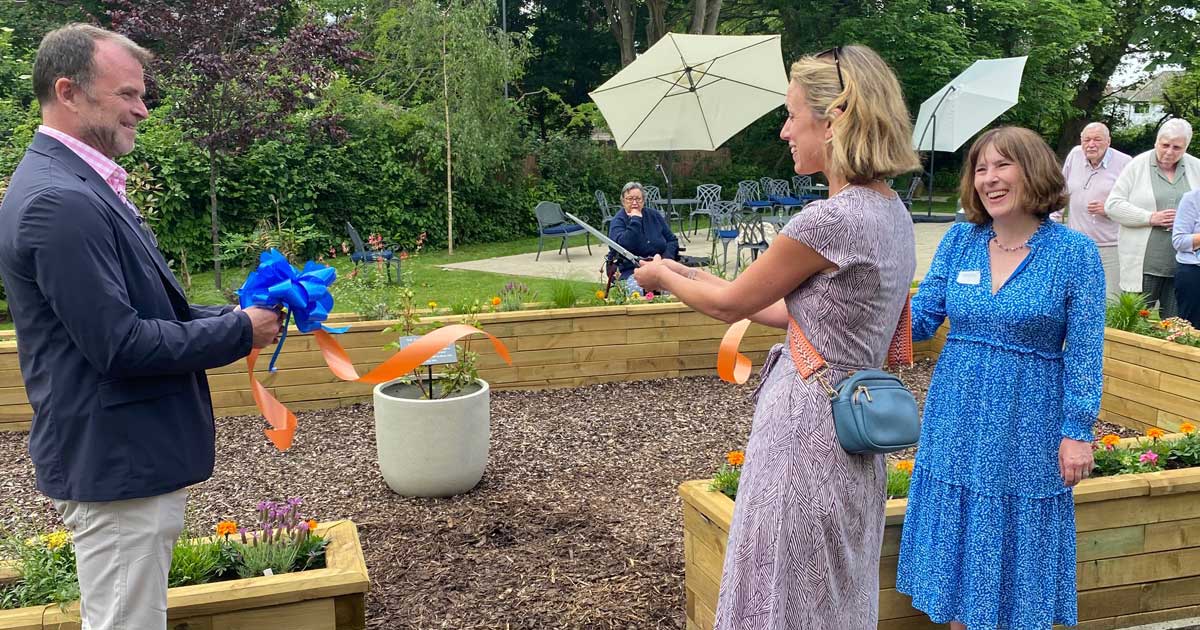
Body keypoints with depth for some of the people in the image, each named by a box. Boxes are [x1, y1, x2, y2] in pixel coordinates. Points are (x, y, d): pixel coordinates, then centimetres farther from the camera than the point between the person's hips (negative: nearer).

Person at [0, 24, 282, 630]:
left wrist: (233, 315, 3)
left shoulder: (79, 185, 12)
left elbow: (137, 310, 17)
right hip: (115, 464, -10)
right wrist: (239, 332, -14)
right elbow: (119, 346, -25)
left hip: (131, 454, 10)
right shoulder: (59, 202, -22)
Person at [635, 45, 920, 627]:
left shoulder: (831, 218, -22)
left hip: (807, 423, -9)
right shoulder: (892, 212, 7)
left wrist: (663, 276, 10)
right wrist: (693, 277, 19)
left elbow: (732, 303, -9)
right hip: (855, 430, 9)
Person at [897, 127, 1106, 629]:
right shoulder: (960, 240, 2)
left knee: (1016, 553, 11)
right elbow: (920, 319, 1)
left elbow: (1084, 351, -7)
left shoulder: (1074, 251, -8)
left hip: (1028, 429, -3)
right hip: (957, 422, 3)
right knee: (958, 549, 14)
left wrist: (1078, 431, -9)